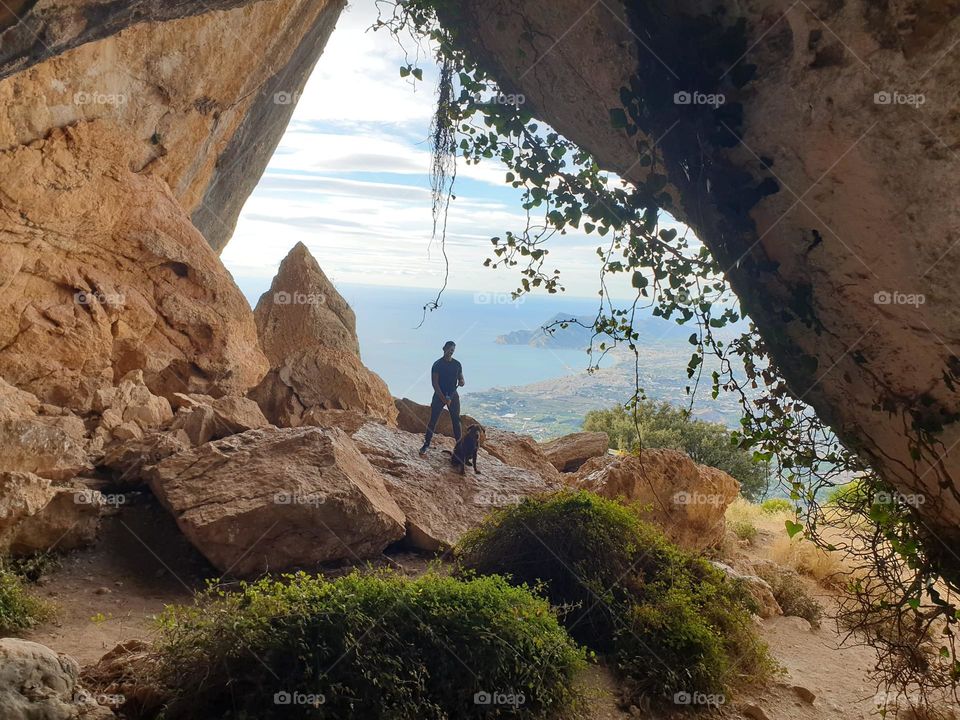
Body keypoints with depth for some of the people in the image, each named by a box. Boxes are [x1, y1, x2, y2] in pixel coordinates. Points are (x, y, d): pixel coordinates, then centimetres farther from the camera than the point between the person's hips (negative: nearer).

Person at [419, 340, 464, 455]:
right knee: (433, 421, -2)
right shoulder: (437, 364, -8)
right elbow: (435, 383, -13)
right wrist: (444, 399, -20)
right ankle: (426, 444, 5)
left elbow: (461, 379, 11)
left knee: (456, 421, 6)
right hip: (439, 395, -3)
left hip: (453, 395, 3)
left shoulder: (457, 364, 4)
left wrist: (461, 382, -16)